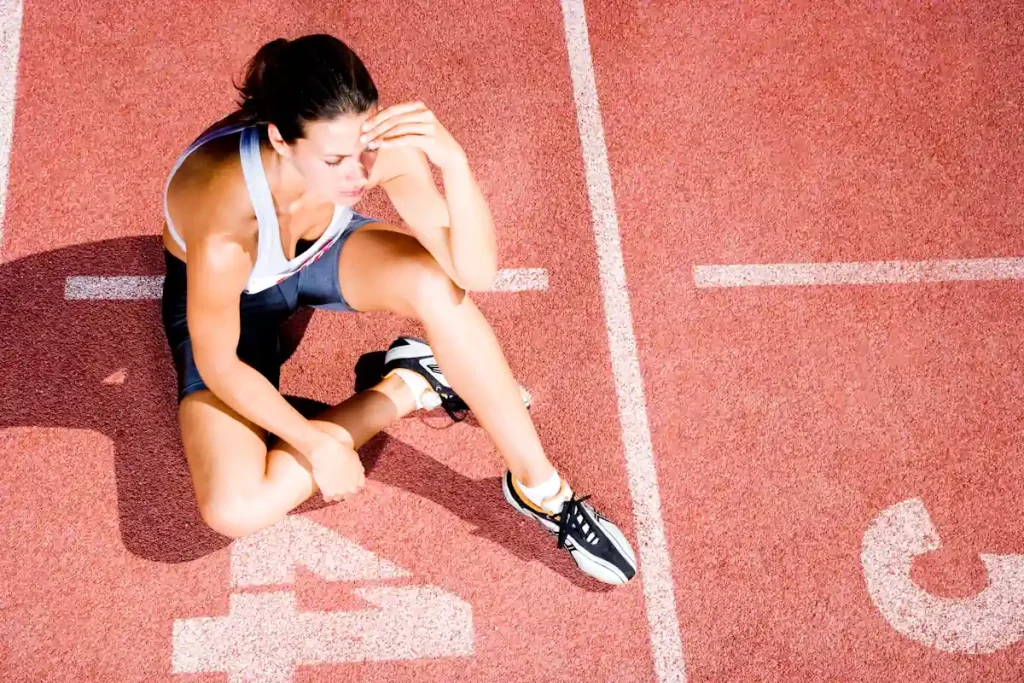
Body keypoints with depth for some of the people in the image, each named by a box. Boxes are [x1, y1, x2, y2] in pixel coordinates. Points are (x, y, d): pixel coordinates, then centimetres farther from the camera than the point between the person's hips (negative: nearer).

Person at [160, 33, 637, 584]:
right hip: (225, 293, -2)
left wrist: (454, 161, -48)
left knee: (434, 283, -33)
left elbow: (477, 274, -32)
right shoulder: (225, 222, -42)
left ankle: (538, 486, -17)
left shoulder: (380, 148, -32)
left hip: (318, 249, 3)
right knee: (235, 511, -23)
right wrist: (314, 442, -18)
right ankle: (408, 389, -3)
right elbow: (217, 364, -24)